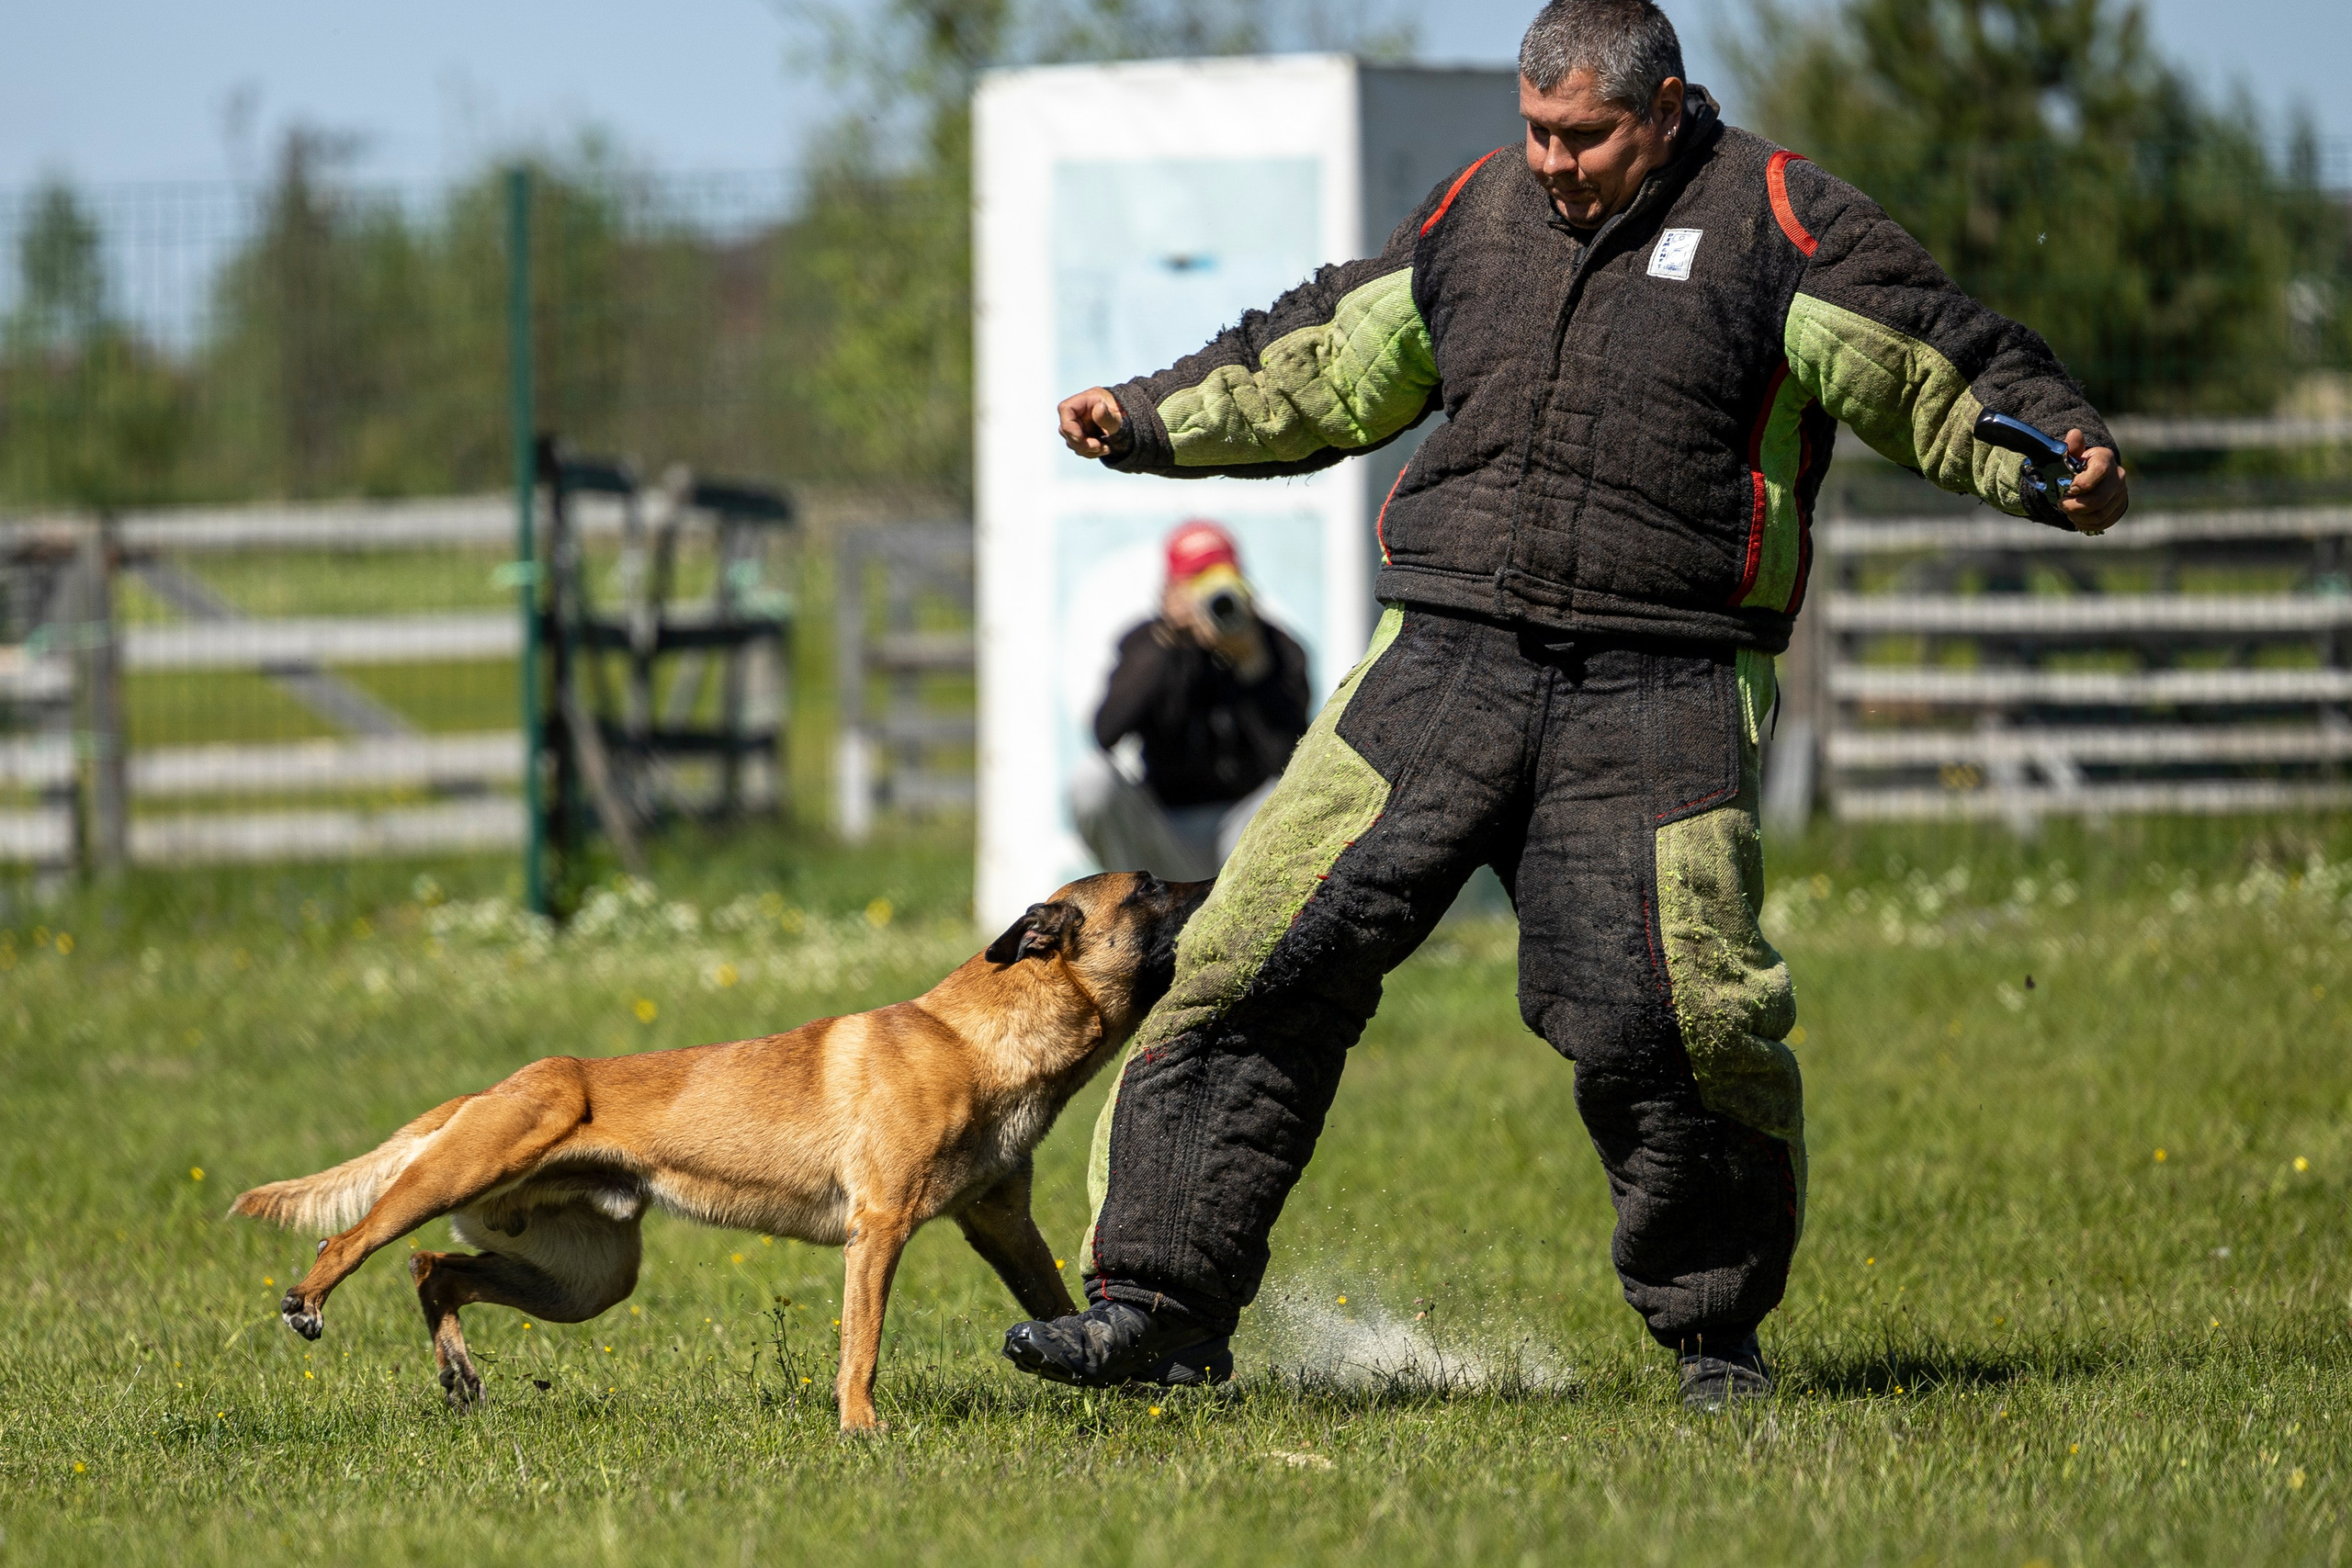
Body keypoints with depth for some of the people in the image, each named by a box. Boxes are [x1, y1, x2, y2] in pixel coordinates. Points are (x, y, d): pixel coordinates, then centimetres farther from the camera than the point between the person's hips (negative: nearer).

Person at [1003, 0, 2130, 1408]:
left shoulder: (1774, 223, 1)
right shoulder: (1482, 215, 15)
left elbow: (1949, 368, -2)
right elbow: (1326, 364, 27)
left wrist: (2059, 465, -18)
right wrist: (1156, 421, 22)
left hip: (1662, 697, -4)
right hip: (1450, 659, 4)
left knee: (1677, 1013, -13)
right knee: (1267, 954, -6)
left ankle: (1718, 1329, 12)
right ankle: (1162, 1305, 0)